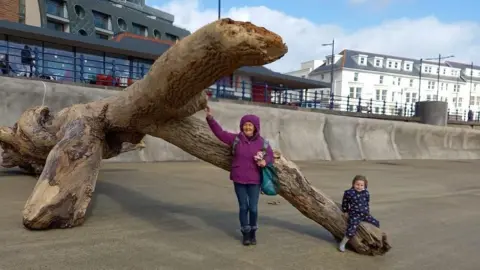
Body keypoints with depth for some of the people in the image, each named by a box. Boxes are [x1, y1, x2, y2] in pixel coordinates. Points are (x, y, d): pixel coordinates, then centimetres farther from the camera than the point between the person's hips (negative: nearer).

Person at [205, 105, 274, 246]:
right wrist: (210, 118, -16)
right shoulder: (235, 139, -3)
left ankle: (253, 233, 27)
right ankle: (245, 234, 23)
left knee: (253, 208, 5)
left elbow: (270, 155, 8)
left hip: (254, 180, 0)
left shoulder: (262, 142, -3)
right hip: (239, 180, 0)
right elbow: (219, 132, -6)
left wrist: (265, 161, -16)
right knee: (243, 207, 8)